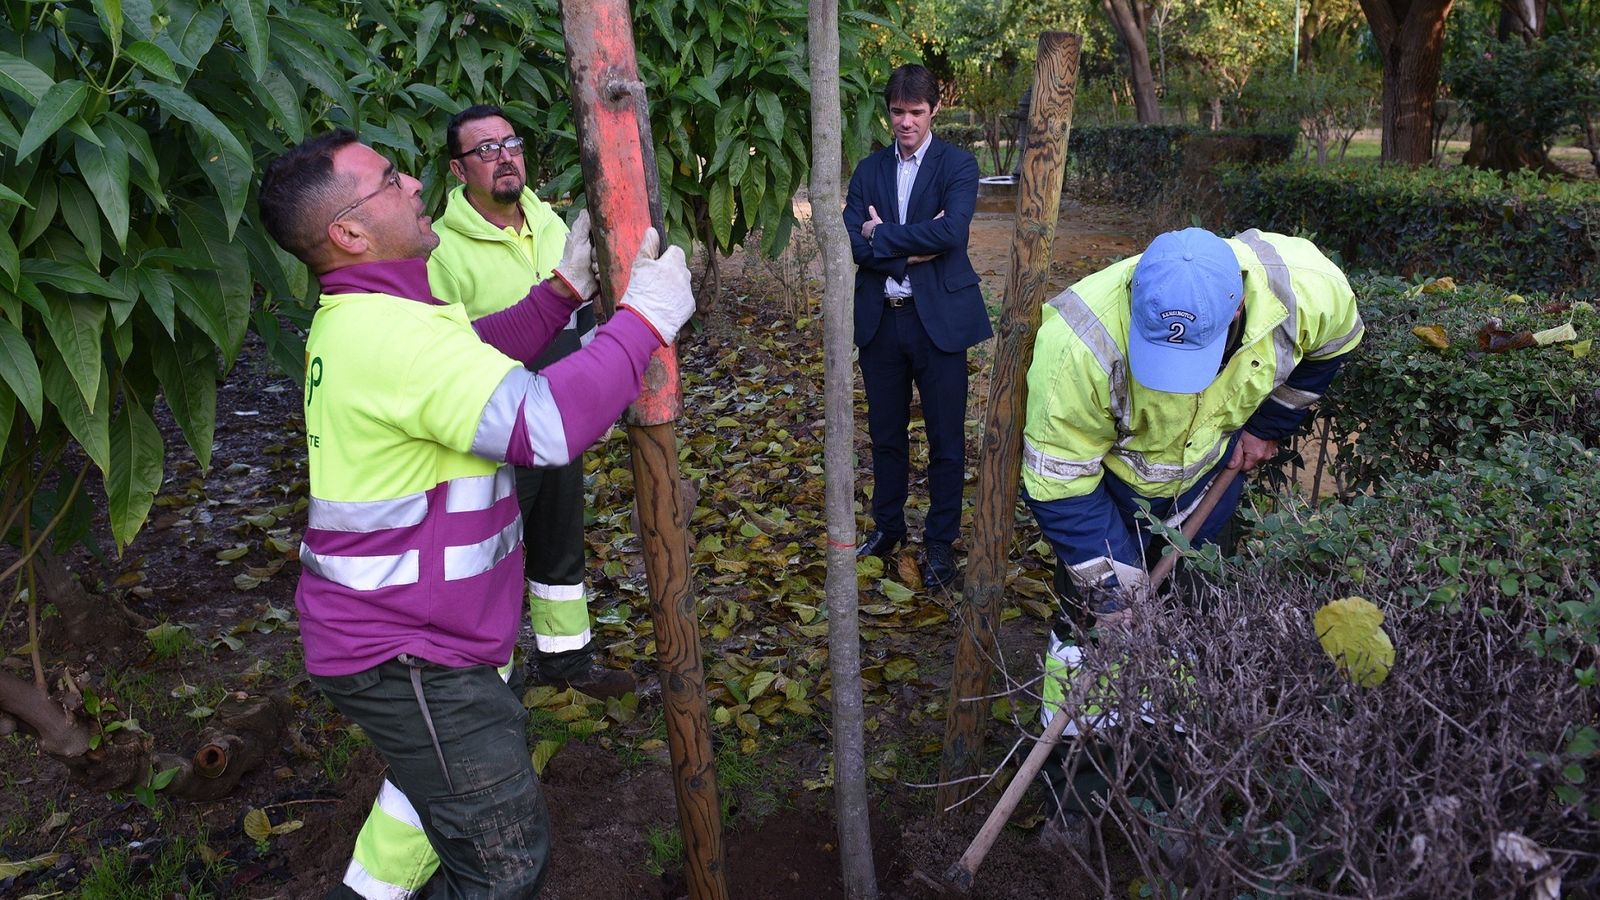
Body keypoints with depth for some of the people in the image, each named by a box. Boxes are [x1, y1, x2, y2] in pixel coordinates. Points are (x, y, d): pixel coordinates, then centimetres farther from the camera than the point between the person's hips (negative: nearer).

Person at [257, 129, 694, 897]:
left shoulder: (356, 317, 8)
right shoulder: (393, 335, -28)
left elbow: (475, 354, 16)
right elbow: (543, 424, -35)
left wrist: (566, 288, 4)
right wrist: (643, 317, -24)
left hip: (399, 633, 11)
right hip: (407, 659, -11)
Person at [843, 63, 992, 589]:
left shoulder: (958, 166, -2)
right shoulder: (869, 170, 9)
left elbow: (952, 232, -20)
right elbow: (851, 241, -5)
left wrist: (882, 236, -12)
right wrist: (914, 247, -15)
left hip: (938, 319, -3)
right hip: (879, 319, 4)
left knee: (945, 438, 5)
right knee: (886, 433, 15)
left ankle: (940, 542, 19)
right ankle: (887, 527, 32)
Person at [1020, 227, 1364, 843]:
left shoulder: (1307, 286, -32)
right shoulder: (1079, 343, -42)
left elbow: (1331, 345, -3)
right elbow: (1058, 485, -29)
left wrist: (1269, 423, -2)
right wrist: (1110, 586, -26)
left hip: (1214, 464, 4)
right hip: (1105, 472, -3)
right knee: (1100, 616, -6)